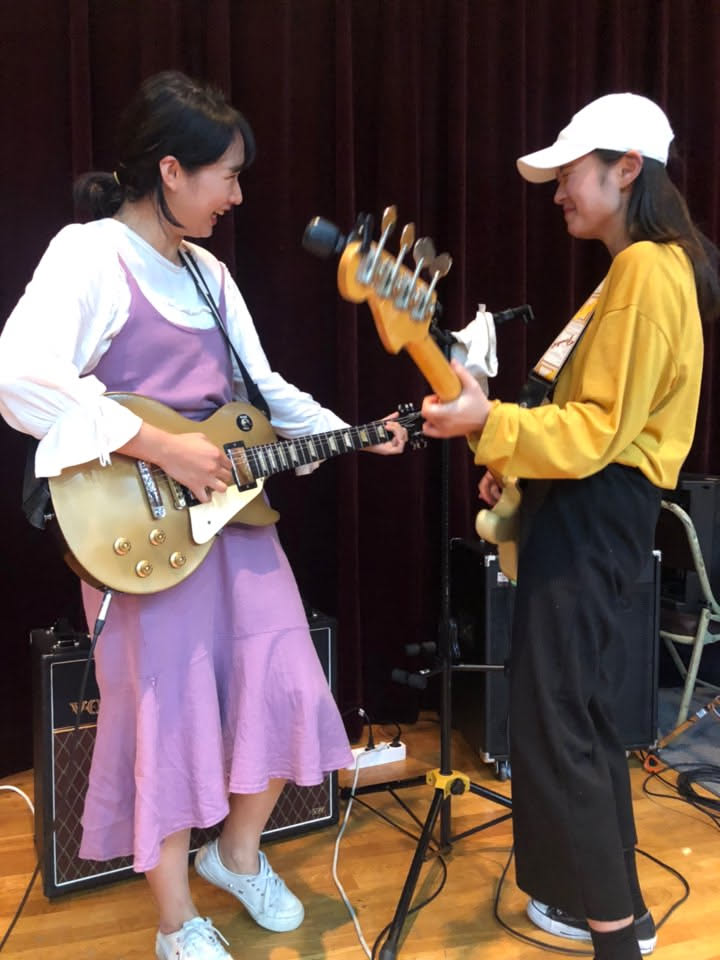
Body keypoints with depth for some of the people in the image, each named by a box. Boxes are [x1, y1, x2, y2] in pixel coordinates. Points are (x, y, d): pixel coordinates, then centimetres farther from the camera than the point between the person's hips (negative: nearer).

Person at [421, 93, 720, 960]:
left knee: (552, 713, -6)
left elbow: (601, 429, -22)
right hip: (593, 500, 11)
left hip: (595, 506, -11)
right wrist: (522, 458, 14)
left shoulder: (646, 271, -16)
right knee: (580, 704, 16)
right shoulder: (650, 266, 17)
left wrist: (489, 423, -30)